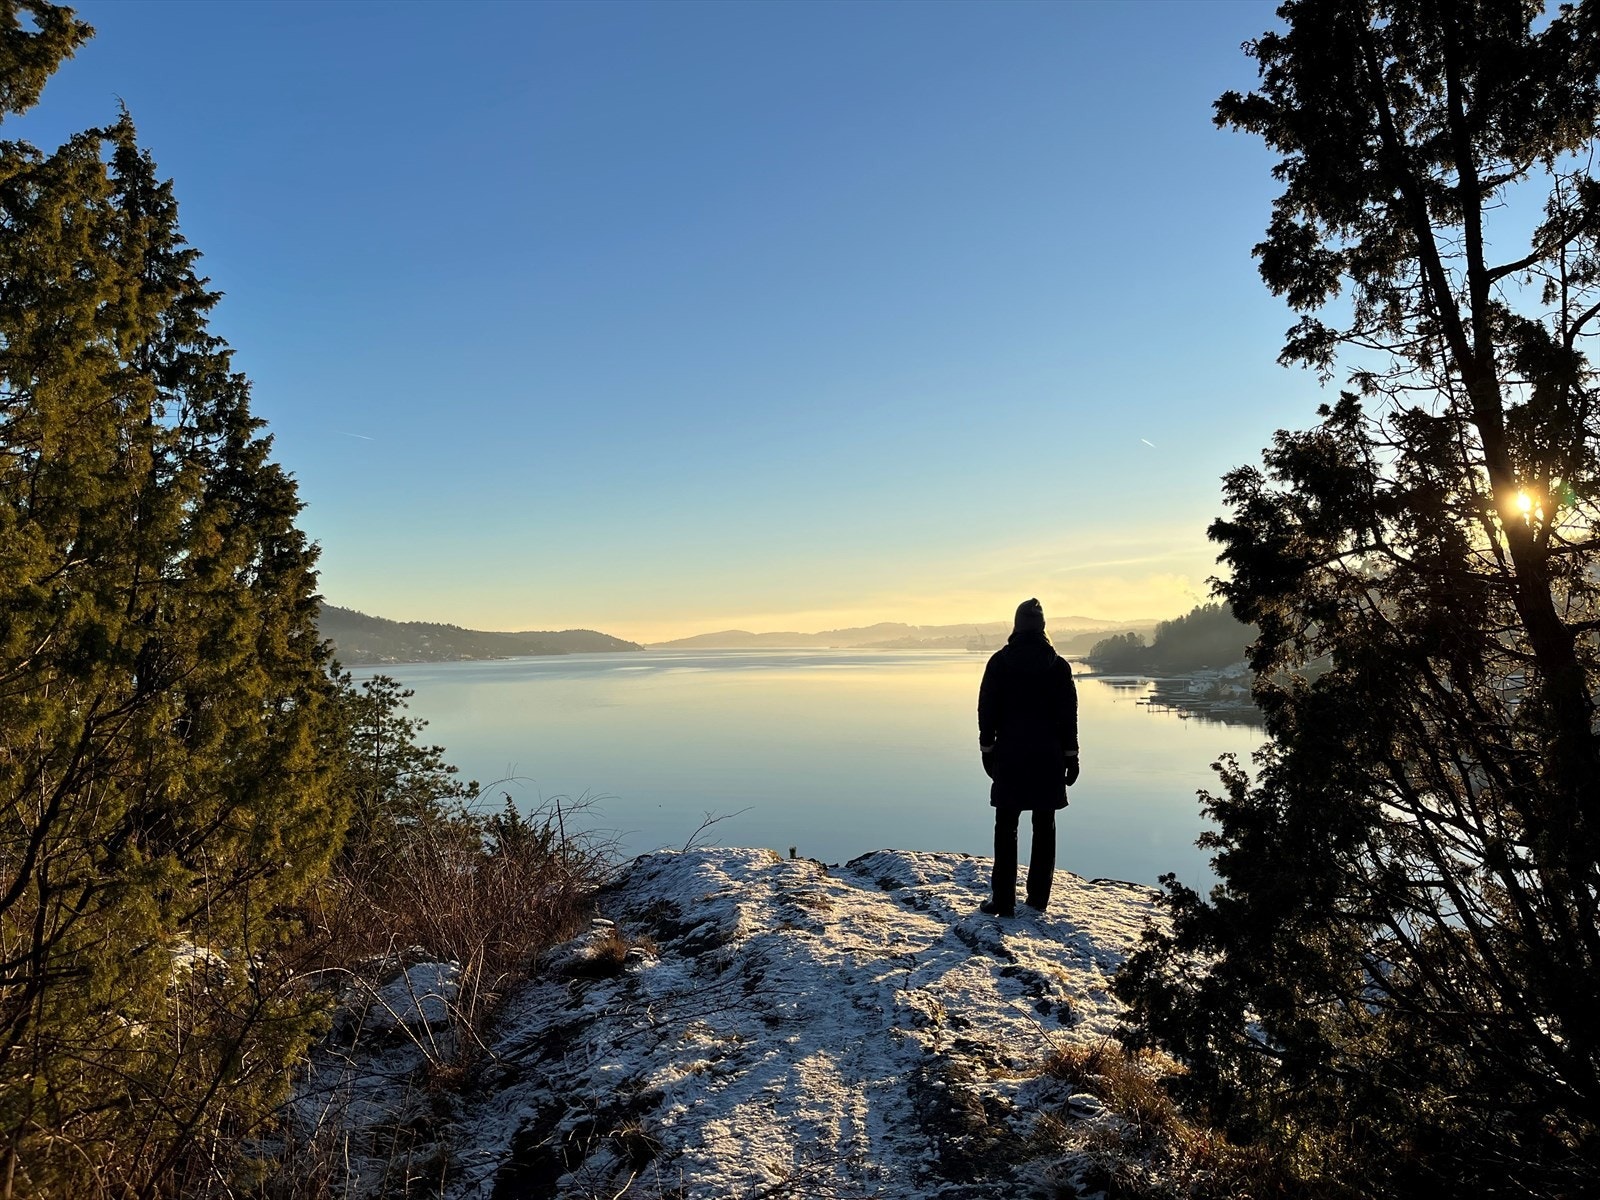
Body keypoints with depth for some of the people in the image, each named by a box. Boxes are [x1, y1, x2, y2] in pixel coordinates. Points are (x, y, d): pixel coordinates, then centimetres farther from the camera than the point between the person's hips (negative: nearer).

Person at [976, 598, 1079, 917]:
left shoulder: (1000, 662, -2)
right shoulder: (1058, 665, 0)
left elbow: (987, 708, -2)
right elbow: (1068, 714, 2)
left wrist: (987, 747, 6)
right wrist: (1071, 755, 7)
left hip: (1009, 755, -1)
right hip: (1048, 757, 1)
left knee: (1006, 828, 4)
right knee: (1044, 828, 11)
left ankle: (1003, 900, 1)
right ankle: (1038, 897, 14)